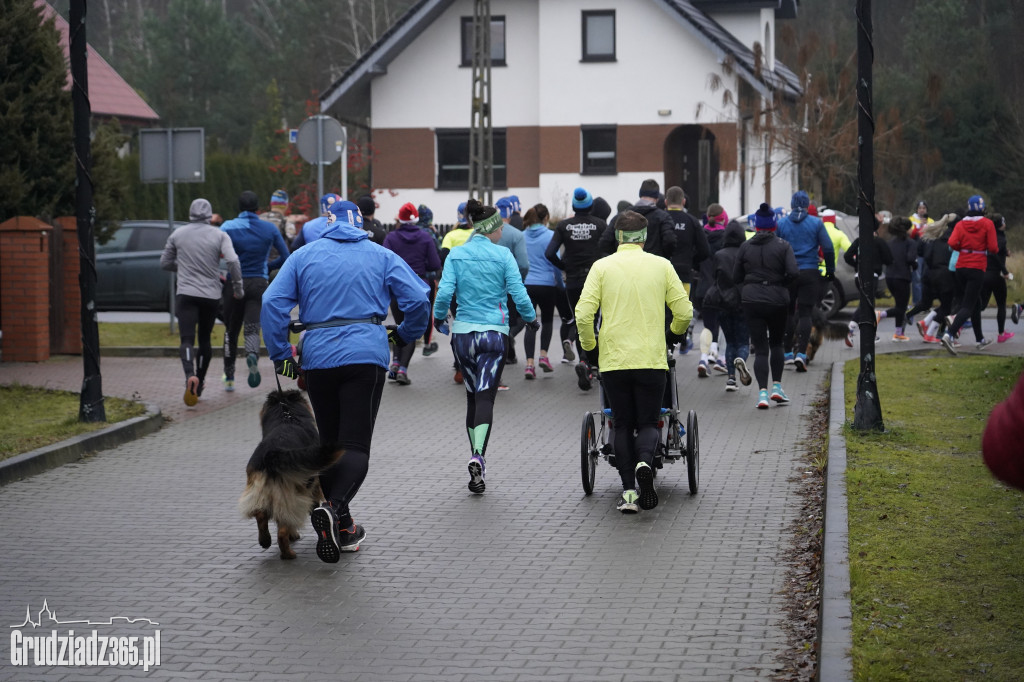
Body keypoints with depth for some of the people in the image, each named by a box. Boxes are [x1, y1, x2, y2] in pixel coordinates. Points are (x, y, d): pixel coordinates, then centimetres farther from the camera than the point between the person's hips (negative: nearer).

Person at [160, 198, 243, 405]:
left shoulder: (178, 234, 5)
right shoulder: (219, 235, 0)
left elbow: (165, 262, 12)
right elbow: (233, 261, -13)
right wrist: (237, 287, -3)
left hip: (186, 294, -1)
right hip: (211, 295, 1)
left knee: (187, 339, -10)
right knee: (205, 339, 16)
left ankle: (190, 376, -36)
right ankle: (200, 383, 22)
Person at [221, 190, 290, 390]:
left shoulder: (228, 227, -3)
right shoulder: (270, 229, 3)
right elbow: (285, 257, 6)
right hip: (259, 284, 0)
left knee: (231, 331, 13)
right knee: (252, 328, -7)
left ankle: (229, 378, 21)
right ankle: (253, 356, -42)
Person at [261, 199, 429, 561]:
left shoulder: (303, 255, 11)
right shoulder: (381, 256, 9)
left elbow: (272, 303, 1)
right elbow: (418, 299, 1)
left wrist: (280, 356, 6)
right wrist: (404, 334, 19)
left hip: (318, 358, 2)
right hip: (366, 355, -2)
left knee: (329, 443, 16)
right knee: (355, 445, -5)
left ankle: (341, 526, 17)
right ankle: (333, 508, -30)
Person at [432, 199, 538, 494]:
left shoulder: (456, 255, 1)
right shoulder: (502, 255, -4)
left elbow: (444, 292, -6)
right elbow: (519, 293, -6)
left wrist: (439, 318, 12)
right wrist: (531, 319, 11)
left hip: (463, 333, 3)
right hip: (494, 334, -3)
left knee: (472, 397, 16)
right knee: (485, 397, -7)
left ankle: (476, 458, 21)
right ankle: (478, 457, -26)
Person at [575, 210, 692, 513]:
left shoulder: (602, 267, 1)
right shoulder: (661, 266, 3)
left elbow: (583, 314, -6)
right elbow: (684, 312, 2)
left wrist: (588, 344, 12)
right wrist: (676, 330, 24)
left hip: (613, 360, 0)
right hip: (651, 360, 0)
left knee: (623, 425, 11)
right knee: (648, 423, 9)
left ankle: (629, 491, 4)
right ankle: (645, 463, -21)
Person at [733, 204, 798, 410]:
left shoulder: (745, 247, 2)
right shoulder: (783, 246, -3)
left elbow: (736, 277, 4)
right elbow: (793, 272, -14)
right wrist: (781, 282, 5)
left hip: (752, 300, 1)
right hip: (777, 301, -1)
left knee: (760, 348, 1)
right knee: (776, 343, 20)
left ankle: (762, 392, -11)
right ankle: (776, 386, 15)